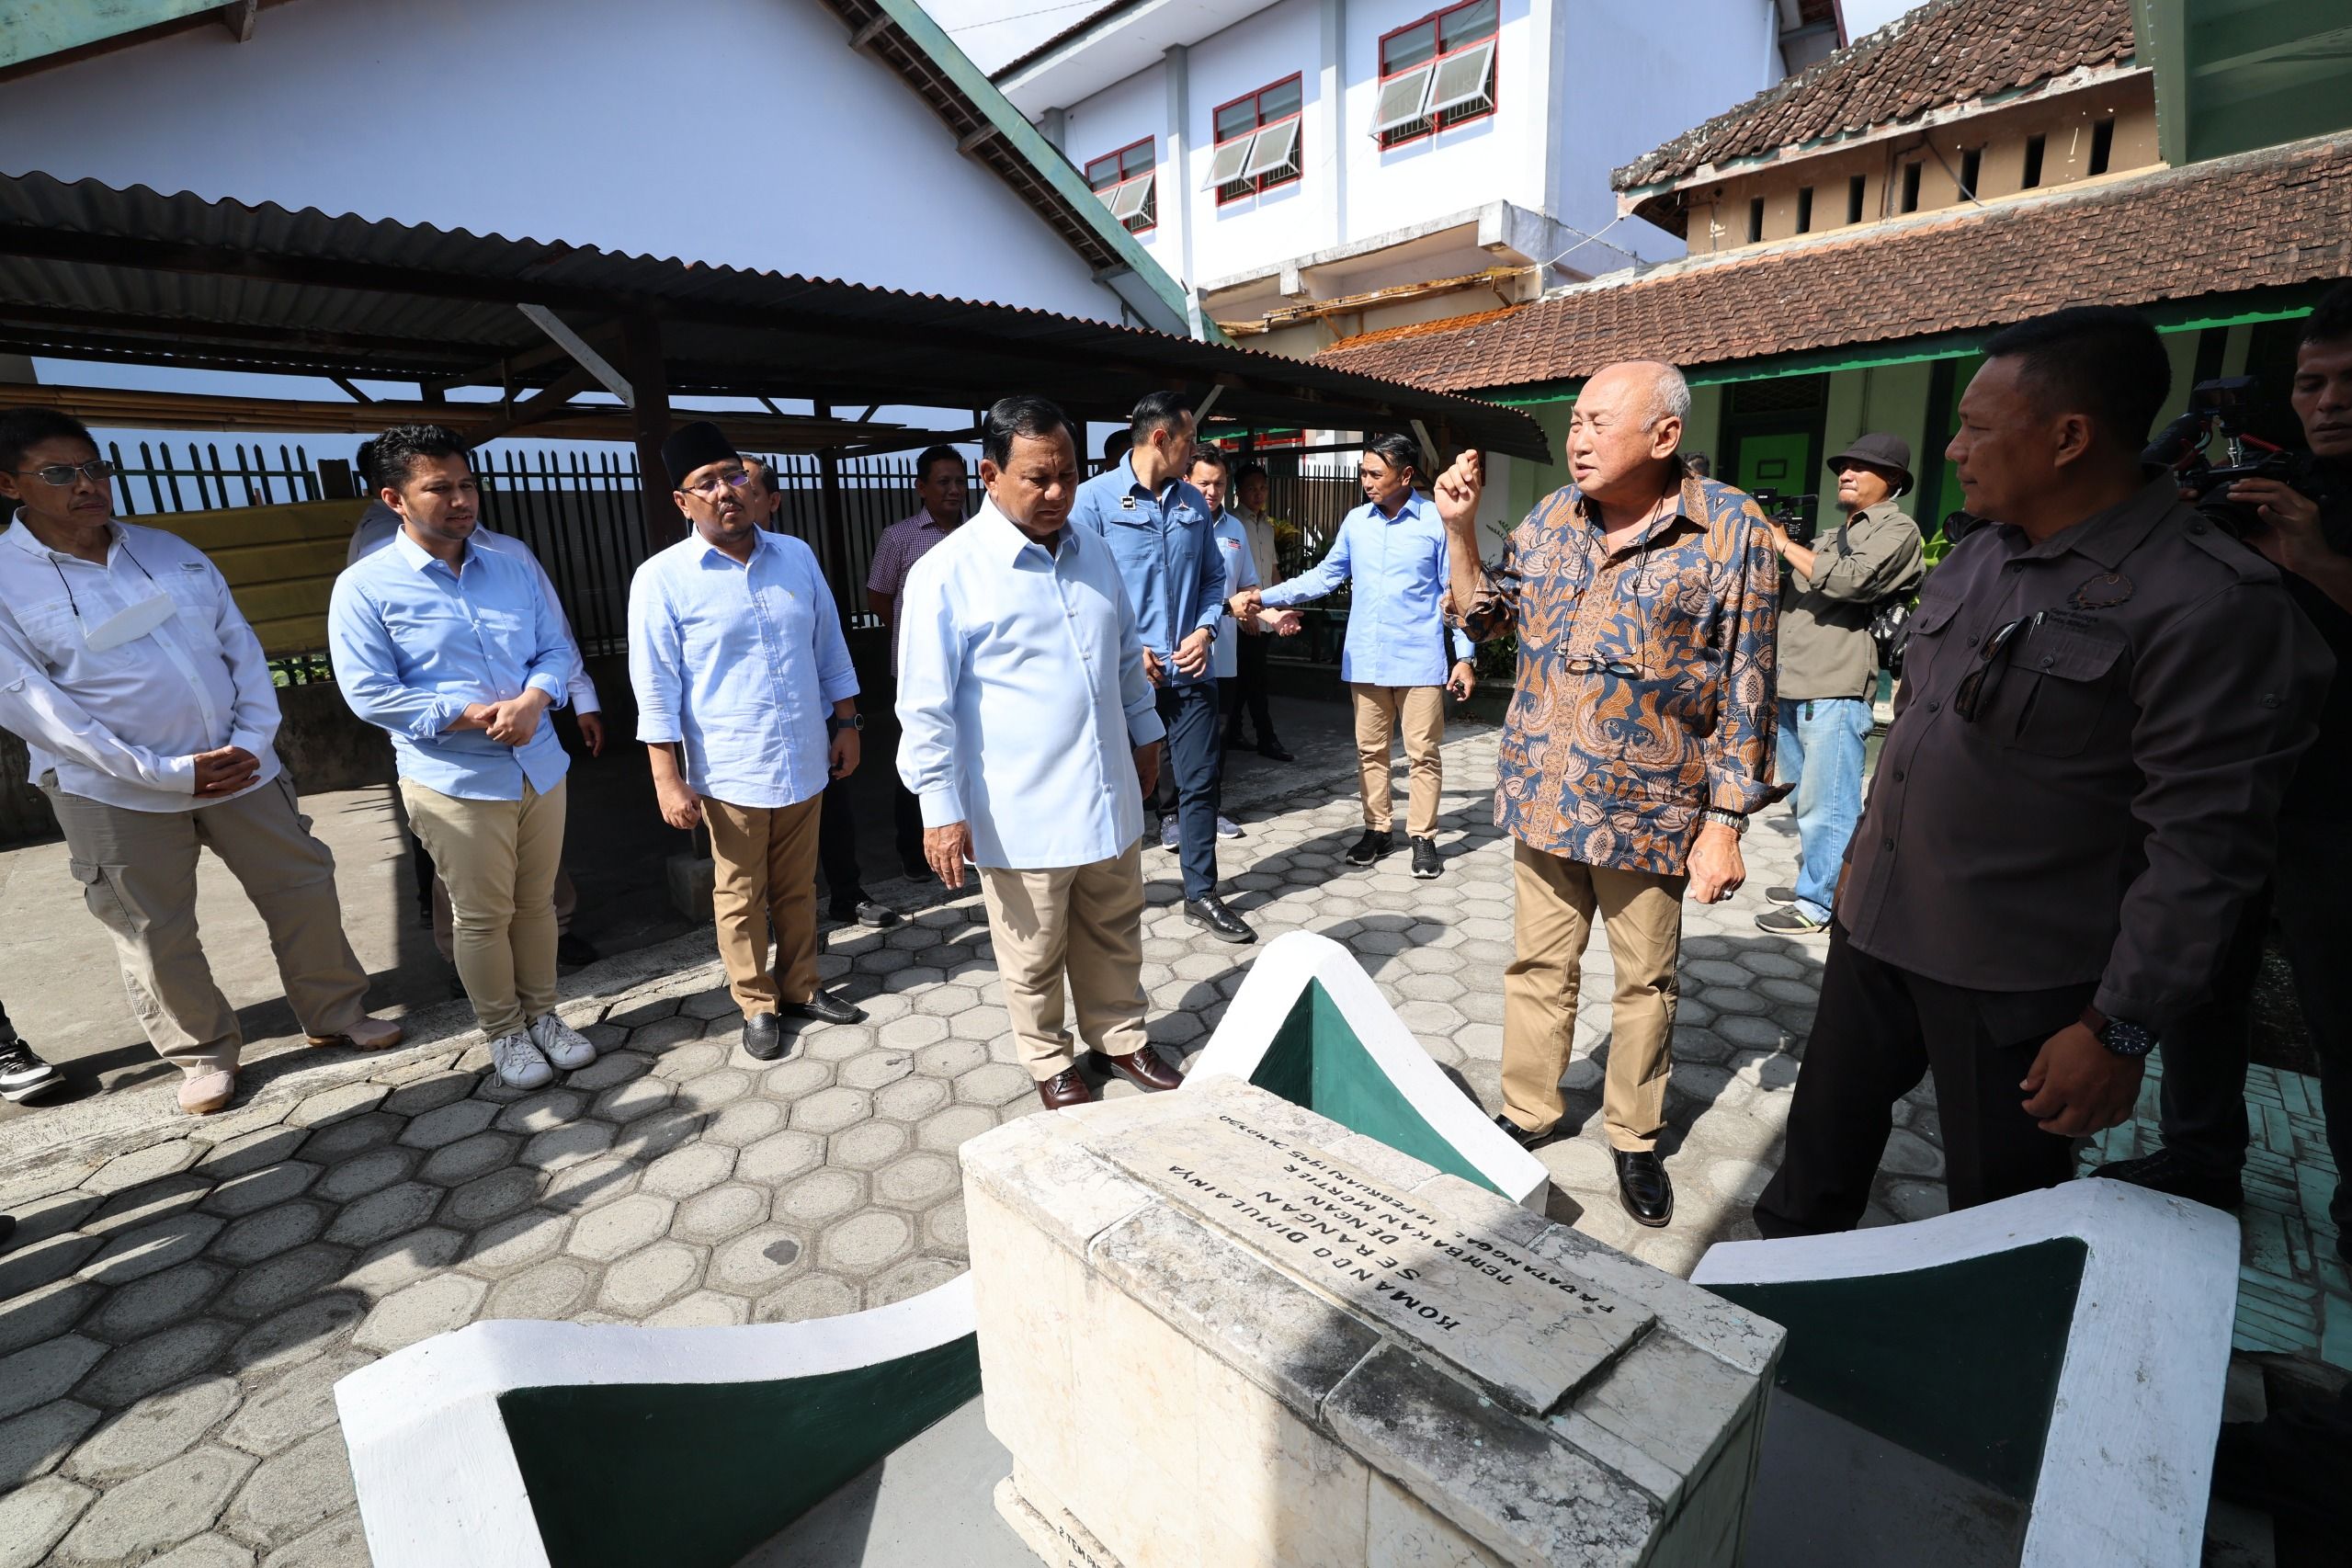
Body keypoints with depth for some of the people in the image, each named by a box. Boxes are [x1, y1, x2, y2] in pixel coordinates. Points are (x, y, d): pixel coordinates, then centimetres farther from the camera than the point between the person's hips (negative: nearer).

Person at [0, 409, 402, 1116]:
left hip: (237, 766, 4)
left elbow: (242, 646, 6)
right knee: (156, 934, 7)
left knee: (304, 885, 9)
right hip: (117, 794, -3)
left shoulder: (170, 552, 7)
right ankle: (204, 1053, 26)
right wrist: (166, 772, -17)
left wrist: (253, 741, -7)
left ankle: (336, 1013, 25)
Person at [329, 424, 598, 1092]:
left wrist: (531, 701, -14)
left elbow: (557, 648, 6)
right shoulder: (366, 586, -7)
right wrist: (473, 716, -18)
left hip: (539, 766, 4)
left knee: (536, 902, 15)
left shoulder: (512, 569, 7)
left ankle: (542, 1012, 31)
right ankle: (504, 1032, 25)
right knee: (482, 917, 8)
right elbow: (370, 693, -12)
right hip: (453, 781, -4)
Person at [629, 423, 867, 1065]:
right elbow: (656, 688, -8)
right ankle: (758, 1006, 27)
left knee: (798, 888, 17)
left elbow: (829, 647, 12)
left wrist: (846, 723, 11)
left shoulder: (797, 556, 4)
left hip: (805, 764, 4)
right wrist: (668, 779, -10)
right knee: (740, 897, 10)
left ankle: (800, 987, 34)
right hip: (730, 772, -3)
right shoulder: (662, 580, -8)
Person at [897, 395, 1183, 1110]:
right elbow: (925, 706, -12)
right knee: (1034, 956, 13)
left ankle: (1120, 1036, 42)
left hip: (1108, 797, 6)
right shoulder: (947, 574, -13)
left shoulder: (1092, 550, 6)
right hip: (1021, 814, -5)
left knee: (1115, 936, 20)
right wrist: (941, 808, -13)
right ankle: (1050, 1062, 36)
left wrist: (1145, 732, 21)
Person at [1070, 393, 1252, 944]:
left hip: (1190, 672, 4)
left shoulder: (1194, 503, 10)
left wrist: (1206, 629, -3)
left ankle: (1201, 895, 22)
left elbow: (1213, 578, 15)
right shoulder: (1094, 498, -6)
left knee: (1199, 782, 7)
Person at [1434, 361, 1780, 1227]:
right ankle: (1526, 1109, 32)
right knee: (1538, 963, 14)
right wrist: (1459, 530, 1)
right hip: (1543, 793, 4)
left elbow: (1744, 689, -8)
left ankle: (1634, 1138, 32)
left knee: (1645, 981, 12)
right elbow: (1485, 614, 16)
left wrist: (1725, 822, -10)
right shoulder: (1550, 516, 4)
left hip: (1651, 807, -3)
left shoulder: (1731, 528, -9)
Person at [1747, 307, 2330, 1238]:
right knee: (1825, 1128, 20)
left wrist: (2120, 1029, -17)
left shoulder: (2208, 603, -16)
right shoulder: (1977, 554, 7)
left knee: (1999, 1214, 12)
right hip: (1875, 927, 7)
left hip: (2014, 984, -7)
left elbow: (2200, 844, -18)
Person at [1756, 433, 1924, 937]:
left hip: (1835, 692, -9)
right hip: (1792, 689, 9)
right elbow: (1787, 594, 21)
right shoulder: (1834, 536, 25)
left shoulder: (1896, 530, -1)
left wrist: (1784, 545, -9)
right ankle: (1811, 881, 28)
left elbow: (1850, 580, -19)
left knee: (1826, 806, -5)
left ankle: (1819, 903, 2)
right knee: (1806, 801, 16)